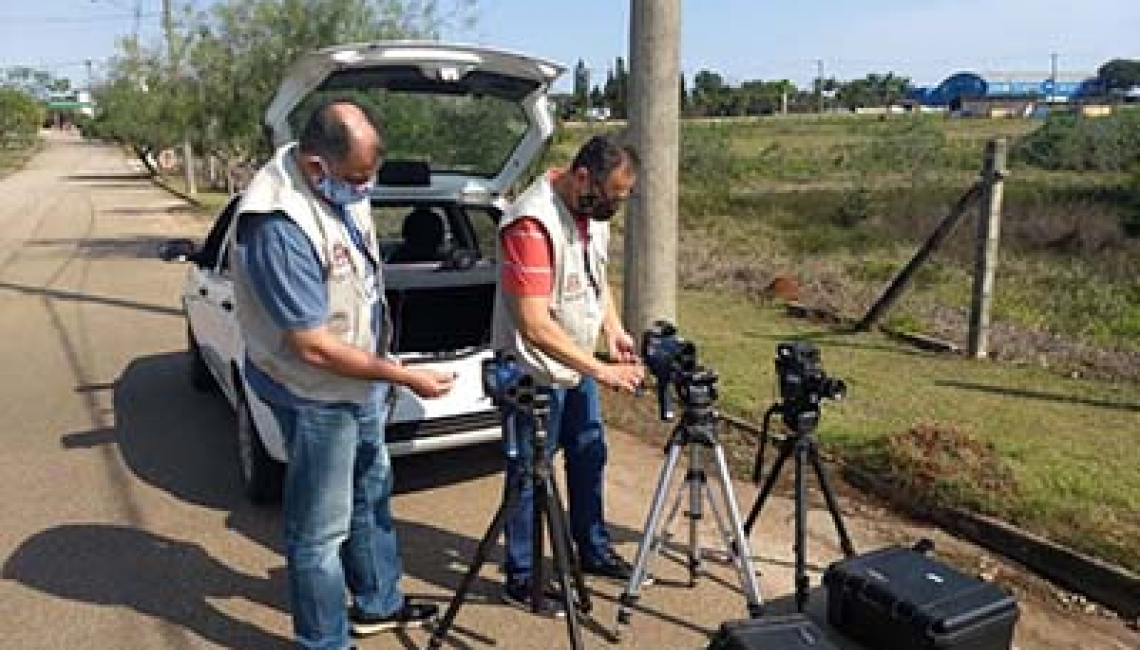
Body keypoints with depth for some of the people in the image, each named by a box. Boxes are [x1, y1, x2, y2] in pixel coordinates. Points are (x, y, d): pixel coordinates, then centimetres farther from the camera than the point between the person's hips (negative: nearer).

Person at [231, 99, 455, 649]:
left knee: (371, 495, 23)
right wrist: (404, 376, -21)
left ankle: (378, 604, 44)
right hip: (316, 397, -9)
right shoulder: (279, 227, -31)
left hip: (361, 382, 9)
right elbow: (314, 347, -28)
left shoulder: (340, 187, -4)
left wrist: (383, 372, 16)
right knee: (321, 530, 6)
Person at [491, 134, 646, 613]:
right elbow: (535, 325, -32)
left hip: (578, 366, 9)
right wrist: (601, 370, -30)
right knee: (529, 476, 5)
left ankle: (594, 552, 38)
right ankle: (521, 580, 22)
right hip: (536, 374, -8)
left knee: (589, 459, 19)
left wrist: (613, 331, 0)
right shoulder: (532, 223, -28)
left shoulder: (593, 213, 0)